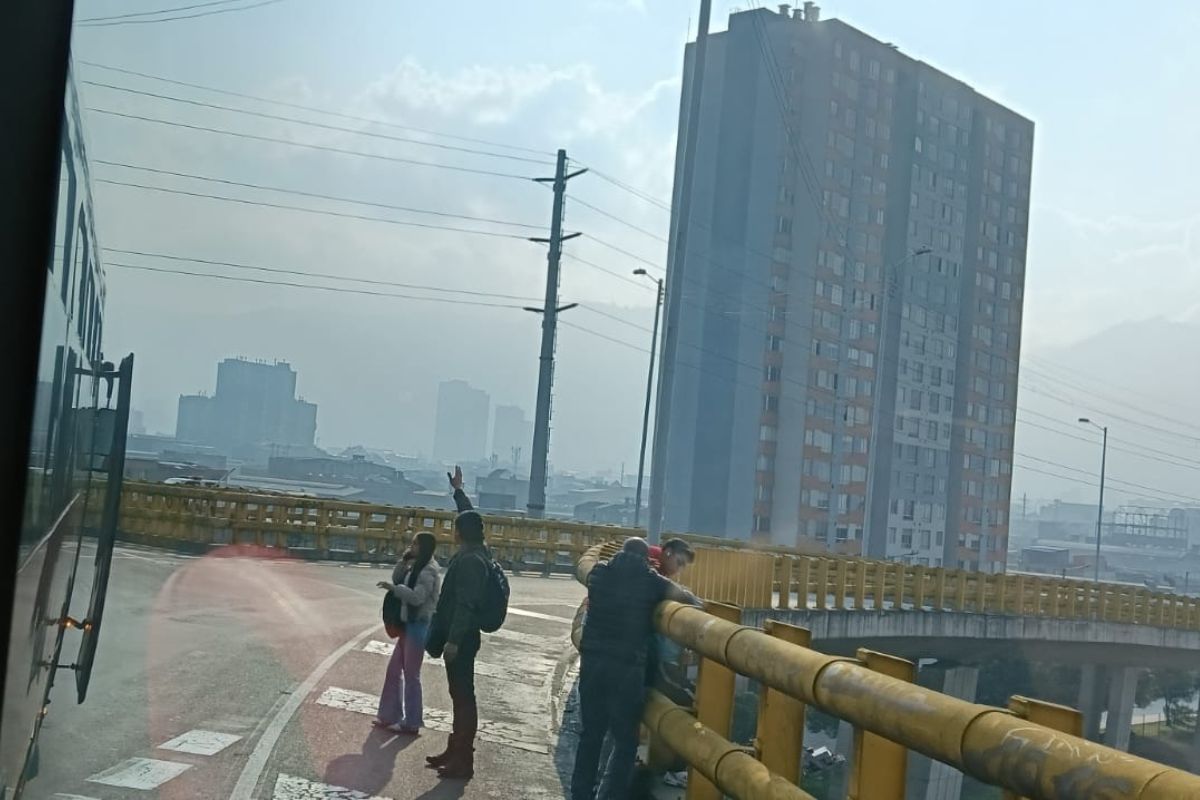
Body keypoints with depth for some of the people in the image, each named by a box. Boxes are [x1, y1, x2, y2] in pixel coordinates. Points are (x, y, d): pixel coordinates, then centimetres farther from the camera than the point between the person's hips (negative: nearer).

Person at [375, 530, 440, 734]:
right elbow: (397, 579, 14)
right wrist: (404, 561, 1)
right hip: (409, 623, 10)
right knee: (394, 669, 14)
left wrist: (393, 588, -30)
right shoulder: (416, 567, 13)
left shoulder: (428, 571, -17)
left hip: (419, 625, -10)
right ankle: (390, 715, 24)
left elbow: (417, 597, -26)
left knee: (411, 674, -3)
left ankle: (411, 723, 5)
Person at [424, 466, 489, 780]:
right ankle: (455, 751, 25)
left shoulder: (469, 561, -19)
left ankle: (463, 761, -3)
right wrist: (458, 490, 36)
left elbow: (465, 605, -24)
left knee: (463, 697, -6)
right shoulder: (478, 552, 9)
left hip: (461, 638, -10)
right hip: (461, 636, 10)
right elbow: (470, 516, 27)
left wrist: (453, 640, -25)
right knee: (459, 695, 16)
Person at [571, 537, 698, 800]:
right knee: (625, 741, 6)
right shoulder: (650, 580, -1)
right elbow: (687, 598, -4)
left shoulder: (600, 572, 9)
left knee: (591, 733, 17)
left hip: (592, 661, 4)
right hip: (627, 667, -4)